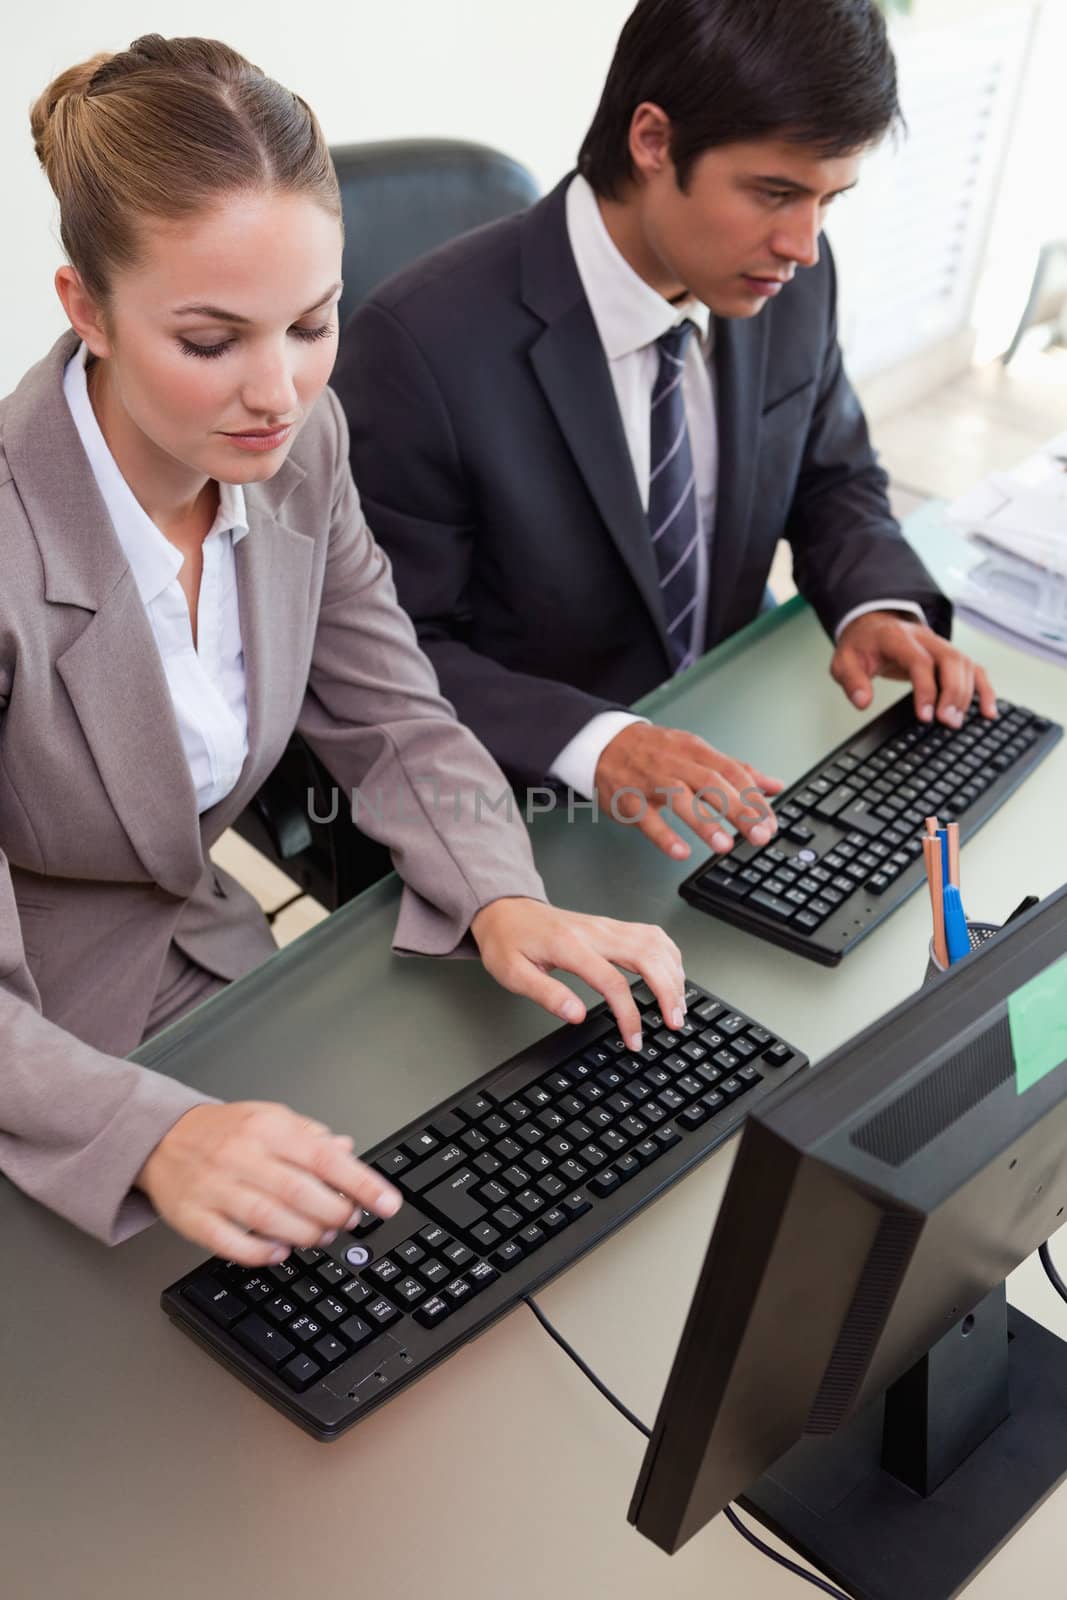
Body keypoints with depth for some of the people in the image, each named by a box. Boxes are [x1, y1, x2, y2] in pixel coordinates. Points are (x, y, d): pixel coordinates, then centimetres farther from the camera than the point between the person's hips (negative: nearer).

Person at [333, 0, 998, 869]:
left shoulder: (792, 282, -6)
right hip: (527, 798, -5)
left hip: (726, 745, 6)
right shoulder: (424, 343, -23)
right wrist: (593, 741, -33)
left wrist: (878, 603, -10)